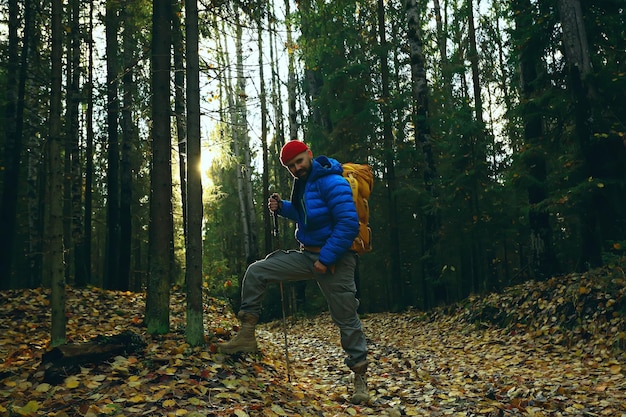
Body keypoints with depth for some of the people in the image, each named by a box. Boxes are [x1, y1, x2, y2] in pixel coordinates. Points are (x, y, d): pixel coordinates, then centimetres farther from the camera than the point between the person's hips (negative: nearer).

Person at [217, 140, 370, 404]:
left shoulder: (331, 182, -18)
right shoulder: (302, 183, 9)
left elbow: (349, 224, -25)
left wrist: (326, 259, -23)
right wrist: (282, 207, 7)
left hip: (334, 260, -8)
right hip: (306, 255, 8)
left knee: (346, 319, 2)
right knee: (256, 271, -1)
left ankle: (360, 375, 19)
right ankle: (246, 335, 4)